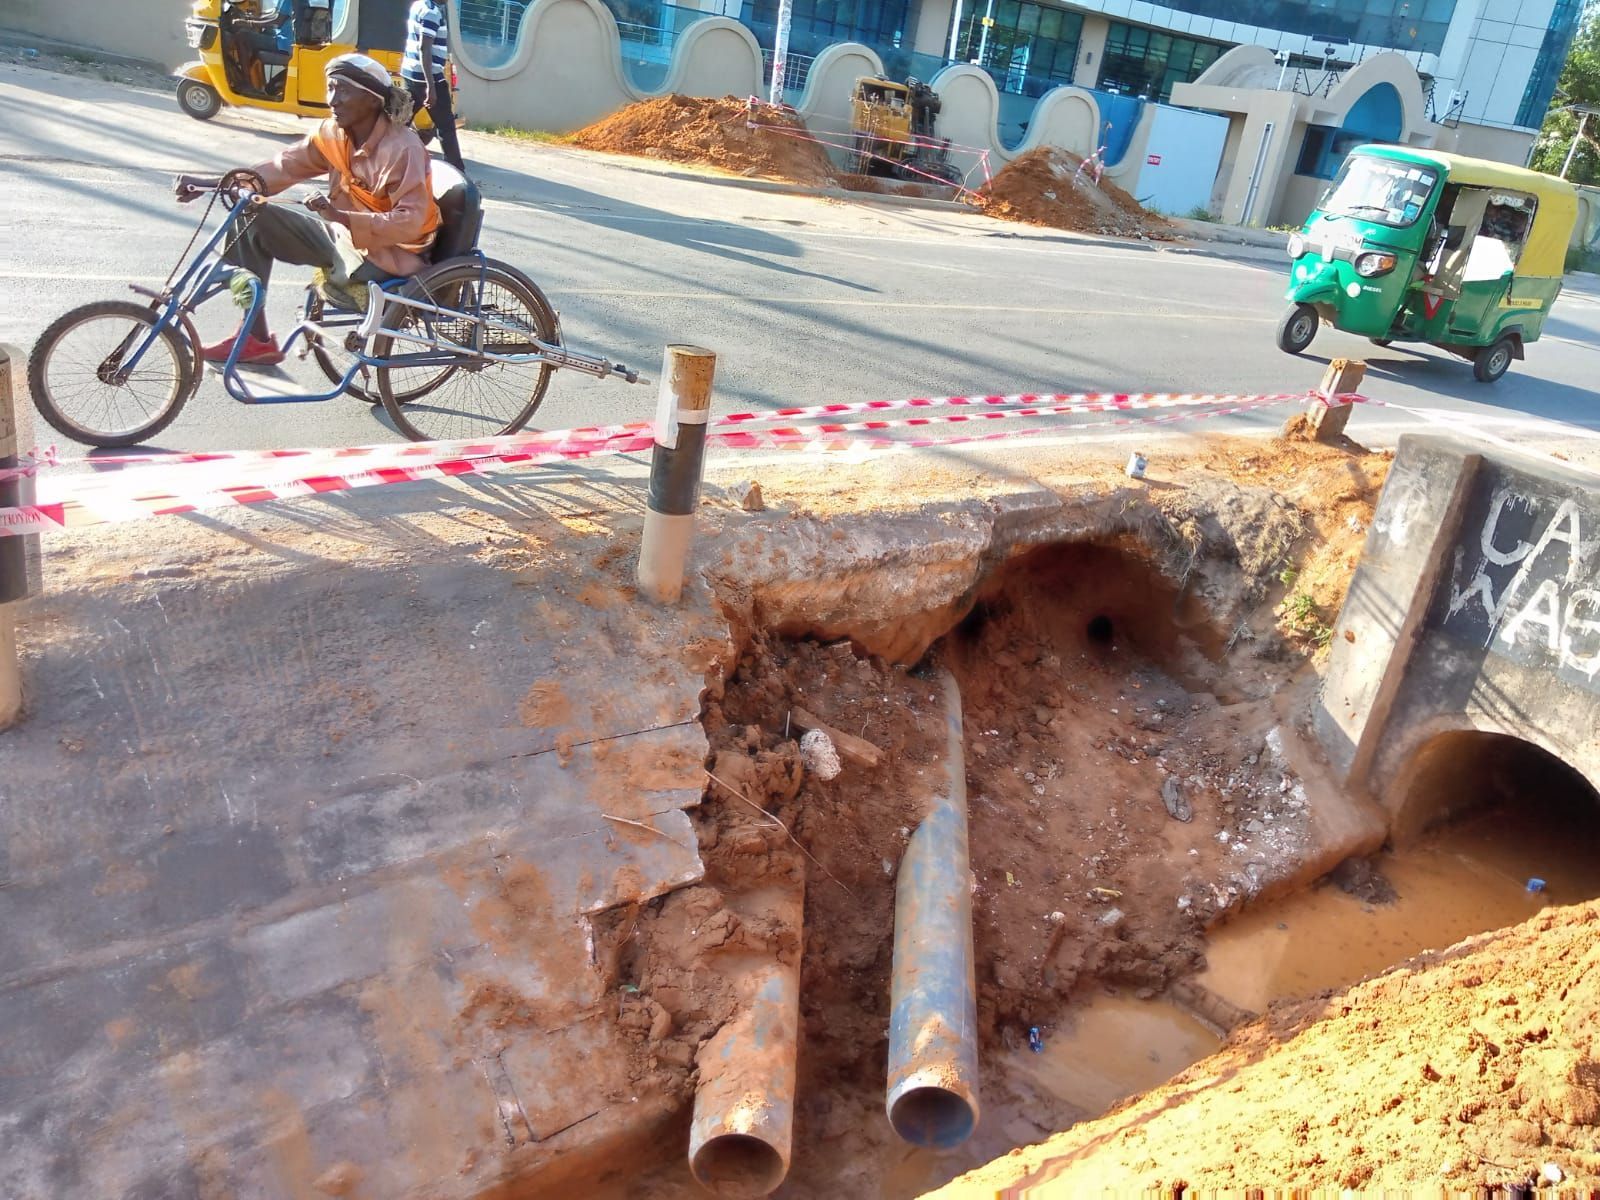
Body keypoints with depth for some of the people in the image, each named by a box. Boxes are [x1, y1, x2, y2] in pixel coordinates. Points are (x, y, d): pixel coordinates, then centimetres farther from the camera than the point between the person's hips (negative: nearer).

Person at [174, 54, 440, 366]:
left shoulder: (403, 149, -22)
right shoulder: (333, 133, 0)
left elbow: (411, 220, -30)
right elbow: (284, 167, 3)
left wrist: (340, 216, -39)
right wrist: (210, 184, -6)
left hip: (389, 251, -8)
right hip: (343, 234, 8)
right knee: (254, 217, 0)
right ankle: (253, 336, 3)